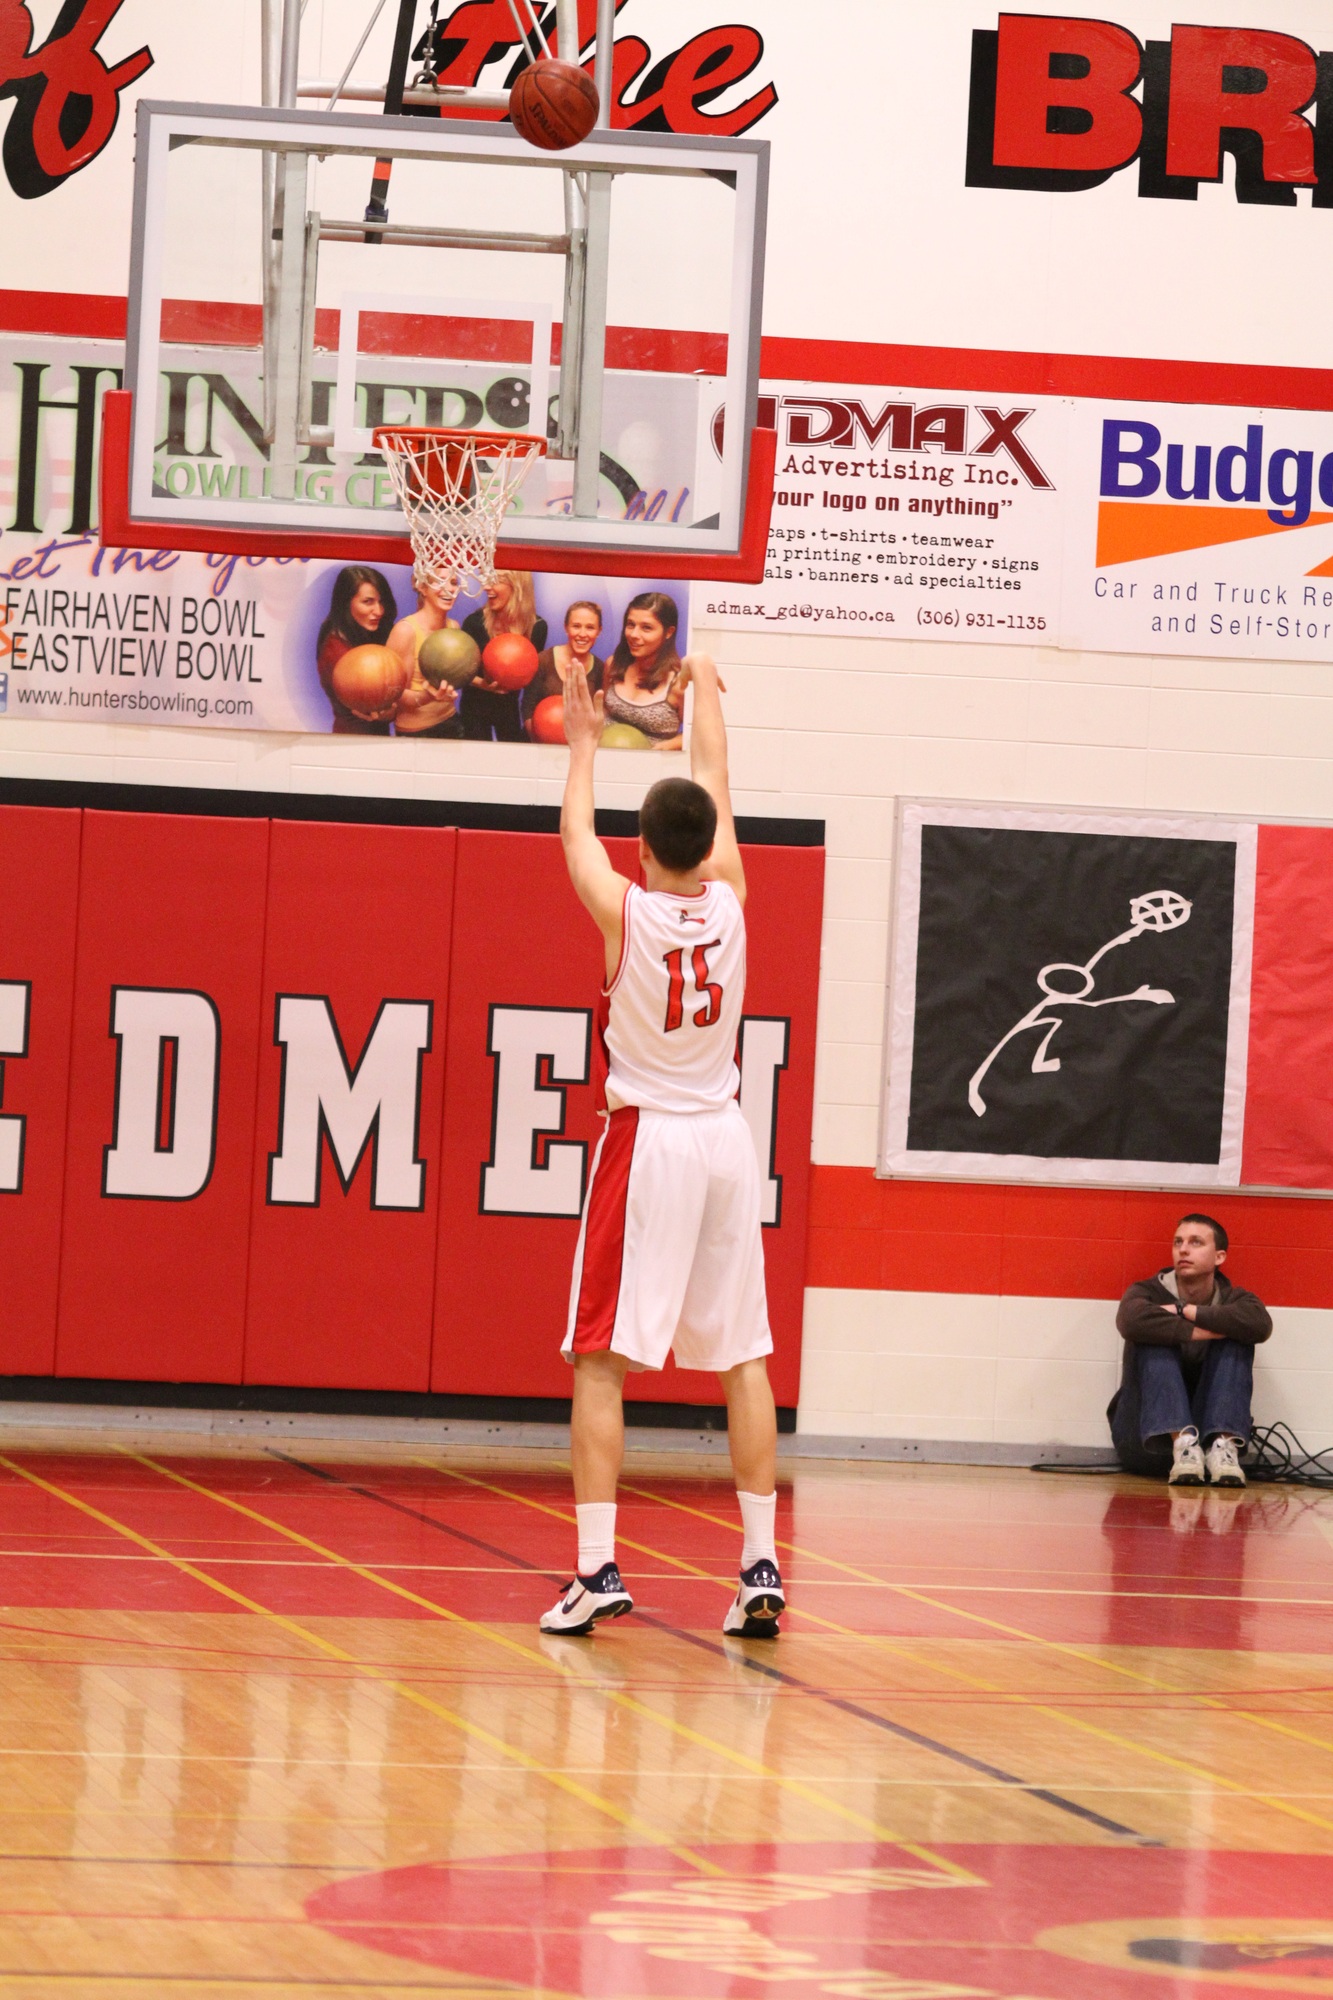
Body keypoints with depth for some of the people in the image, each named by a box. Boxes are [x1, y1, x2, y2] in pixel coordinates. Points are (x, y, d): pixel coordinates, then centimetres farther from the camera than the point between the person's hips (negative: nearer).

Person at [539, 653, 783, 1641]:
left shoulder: (623, 910, -10)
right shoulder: (729, 899, -2)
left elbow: (576, 833, 10)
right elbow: (715, 789, 15)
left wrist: (584, 742, 26)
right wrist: (706, 694, 30)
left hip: (646, 1141, -3)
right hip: (725, 1136, 4)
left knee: (602, 1358, -2)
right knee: (743, 1357, 8)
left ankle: (598, 1569, -11)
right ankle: (761, 1565, 3)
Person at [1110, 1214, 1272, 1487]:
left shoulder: (1233, 1299, 6)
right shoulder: (1149, 1292, 0)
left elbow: (1261, 1324, -21)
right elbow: (1132, 1320, -27)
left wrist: (1185, 1311, -18)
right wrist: (1194, 1331, -20)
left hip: (1208, 1430, 2)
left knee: (1236, 1341, -15)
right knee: (1155, 1340, -22)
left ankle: (1223, 1445, -32)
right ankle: (1182, 1442, -42)